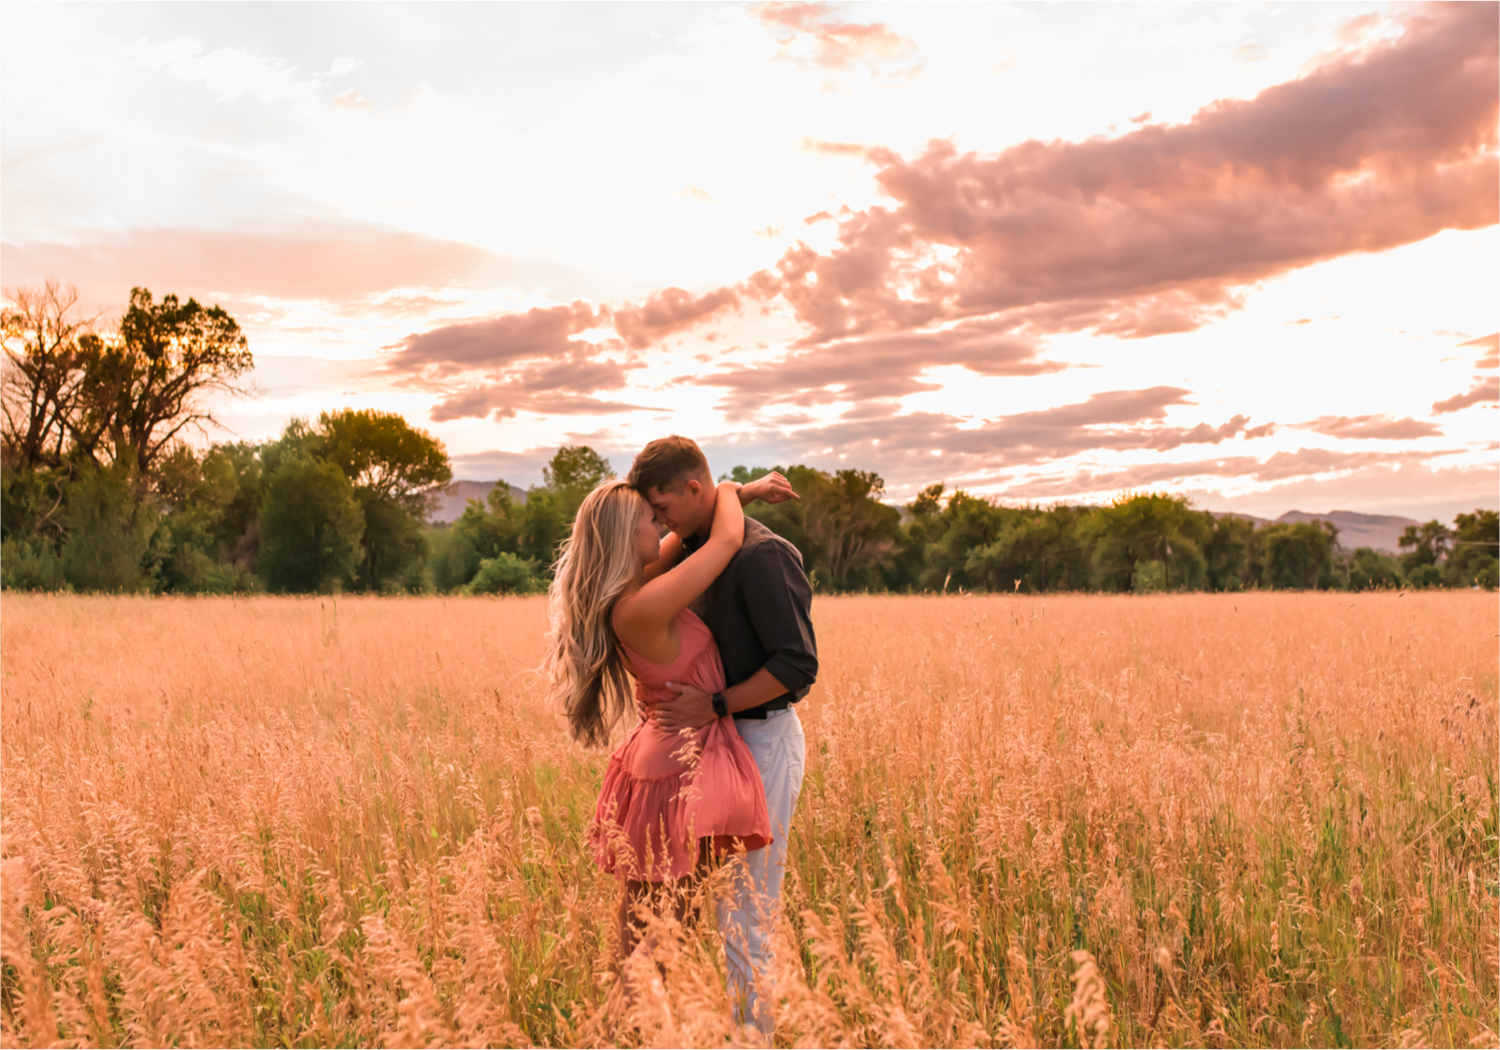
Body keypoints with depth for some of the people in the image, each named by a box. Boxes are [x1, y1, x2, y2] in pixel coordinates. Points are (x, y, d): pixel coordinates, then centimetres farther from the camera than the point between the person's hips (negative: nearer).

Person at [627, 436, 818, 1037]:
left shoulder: (761, 555, -17)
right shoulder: (692, 552, 11)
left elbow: (797, 665, -20)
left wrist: (716, 705, -22)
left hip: (764, 740, -9)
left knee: (747, 912, -4)